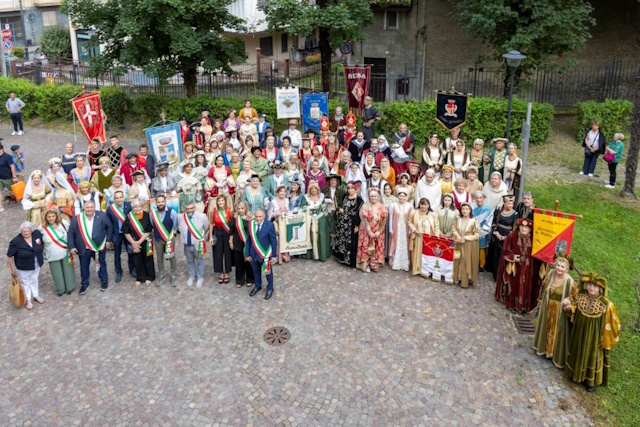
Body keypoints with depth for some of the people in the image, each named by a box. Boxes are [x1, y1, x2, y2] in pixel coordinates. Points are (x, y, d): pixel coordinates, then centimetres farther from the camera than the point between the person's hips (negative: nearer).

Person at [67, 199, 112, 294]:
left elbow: (109, 227, 3)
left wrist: (108, 239, 2)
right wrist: (71, 247, -8)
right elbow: (70, 233, -4)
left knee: (101, 264, 16)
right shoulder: (77, 219, -9)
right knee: (84, 267, 13)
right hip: (84, 248, 1)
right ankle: (84, 284, 31)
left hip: (99, 246, -1)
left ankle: (104, 281, 35)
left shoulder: (102, 216, -10)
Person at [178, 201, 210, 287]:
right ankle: (191, 276, 39)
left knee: (199, 262, 13)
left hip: (198, 244, -3)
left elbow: (206, 228, -1)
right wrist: (184, 235, 13)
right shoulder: (180, 217, -7)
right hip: (187, 245, 3)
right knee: (190, 261, 21)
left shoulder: (202, 216, -18)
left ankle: (200, 278, 30)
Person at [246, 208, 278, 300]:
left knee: (268, 272, 17)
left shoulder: (269, 225, -18)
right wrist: (247, 254, -1)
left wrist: (273, 256, -9)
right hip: (254, 254, 3)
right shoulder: (251, 224, -8)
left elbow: (274, 241, -11)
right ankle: (257, 286, 48)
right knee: (256, 271, 23)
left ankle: (270, 288, 39)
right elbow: (248, 240, -2)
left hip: (265, 254, -3)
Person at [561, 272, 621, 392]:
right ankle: (577, 373, 46)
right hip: (579, 333, 4)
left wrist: (606, 341, -10)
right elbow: (573, 312, 7)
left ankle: (592, 381, 38)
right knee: (578, 353, 22)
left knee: (592, 356, 15)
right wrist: (569, 306, -16)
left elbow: (611, 324, -15)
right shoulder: (579, 296, -12)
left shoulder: (606, 304, -25)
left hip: (594, 336, -4)